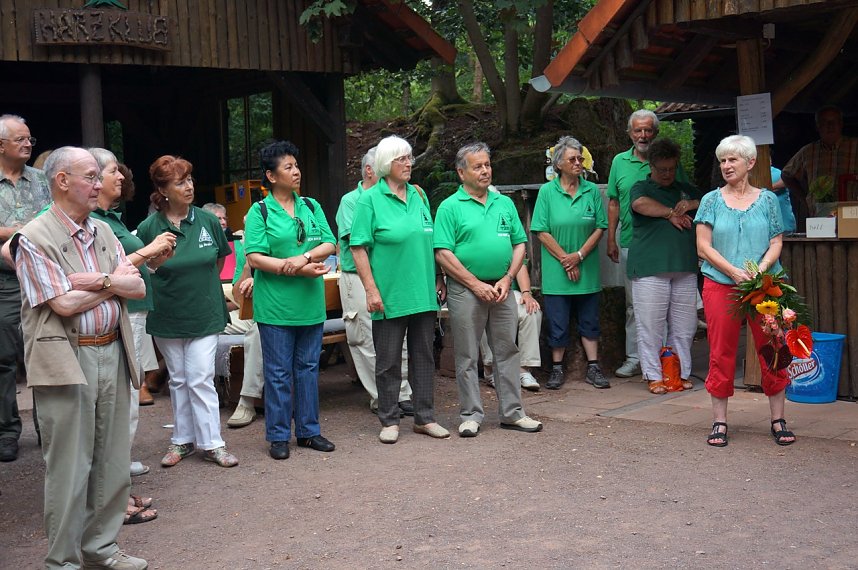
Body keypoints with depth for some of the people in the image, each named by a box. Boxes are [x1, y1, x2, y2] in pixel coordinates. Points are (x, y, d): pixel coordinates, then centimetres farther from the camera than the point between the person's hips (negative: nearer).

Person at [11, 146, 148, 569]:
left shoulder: (103, 232, 13)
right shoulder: (34, 239, -7)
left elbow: (138, 287, 6)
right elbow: (65, 303, -15)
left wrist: (97, 280, -11)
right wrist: (114, 281, -1)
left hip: (112, 354, 6)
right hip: (66, 361, -6)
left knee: (112, 461, 11)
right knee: (69, 467, 0)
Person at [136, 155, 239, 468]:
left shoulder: (207, 220, -5)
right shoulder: (149, 227, -9)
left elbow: (220, 258, 11)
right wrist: (169, 287, 1)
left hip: (204, 315, 0)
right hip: (167, 318, 1)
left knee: (201, 380, -3)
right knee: (178, 380, 13)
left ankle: (211, 443, 6)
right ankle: (182, 439, 25)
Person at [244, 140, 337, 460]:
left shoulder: (311, 207, 10)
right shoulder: (260, 212, -4)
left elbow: (329, 244, 3)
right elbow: (255, 257, -12)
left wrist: (304, 257, -17)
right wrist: (300, 270, -17)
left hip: (310, 302, 4)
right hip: (276, 304, -4)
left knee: (308, 367, 11)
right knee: (279, 371, 2)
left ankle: (308, 430, 21)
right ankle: (278, 436, 12)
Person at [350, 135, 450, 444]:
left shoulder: (419, 195, 10)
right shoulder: (370, 199, -6)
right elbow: (358, 247, -10)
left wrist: (439, 279, 14)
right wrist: (371, 290, -15)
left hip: (424, 294, 5)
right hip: (390, 296, -5)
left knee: (424, 355, 11)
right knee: (388, 360, 4)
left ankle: (425, 417, 21)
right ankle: (389, 420, 16)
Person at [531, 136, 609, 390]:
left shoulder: (592, 191, 3)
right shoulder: (547, 192, -2)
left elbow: (600, 227, 1)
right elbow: (542, 231, -6)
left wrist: (580, 255, -10)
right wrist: (565, 259, -10)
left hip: (587, 271, 2)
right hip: (556, 271, -2)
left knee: (589, 320, 8)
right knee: (558, 321, 4)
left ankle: (593, 368, 15)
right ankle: (557, 369, 15)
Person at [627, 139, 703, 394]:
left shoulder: (685, 190, 23)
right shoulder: (642, 188, 6)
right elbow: (640, 204, -17)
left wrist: (691, 205, 3)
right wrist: (671, 213, -6)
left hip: (685, 268, 5)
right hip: (649, 268, -5)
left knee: (684, 326, 6)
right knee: (651, 326, -3)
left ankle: (682, 373, 16)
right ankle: (654, 376, 5)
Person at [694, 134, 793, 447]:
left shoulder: (767, 200, 8)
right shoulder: (711, 201, 6)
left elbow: (776, 243, 5)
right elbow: (704, 248, 0)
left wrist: (760, 270, -13)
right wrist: (735, 272, -12)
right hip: (720, 285, 0)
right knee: (721, 354, 1)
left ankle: (778, 419, 13)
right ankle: (719, 422, 10)